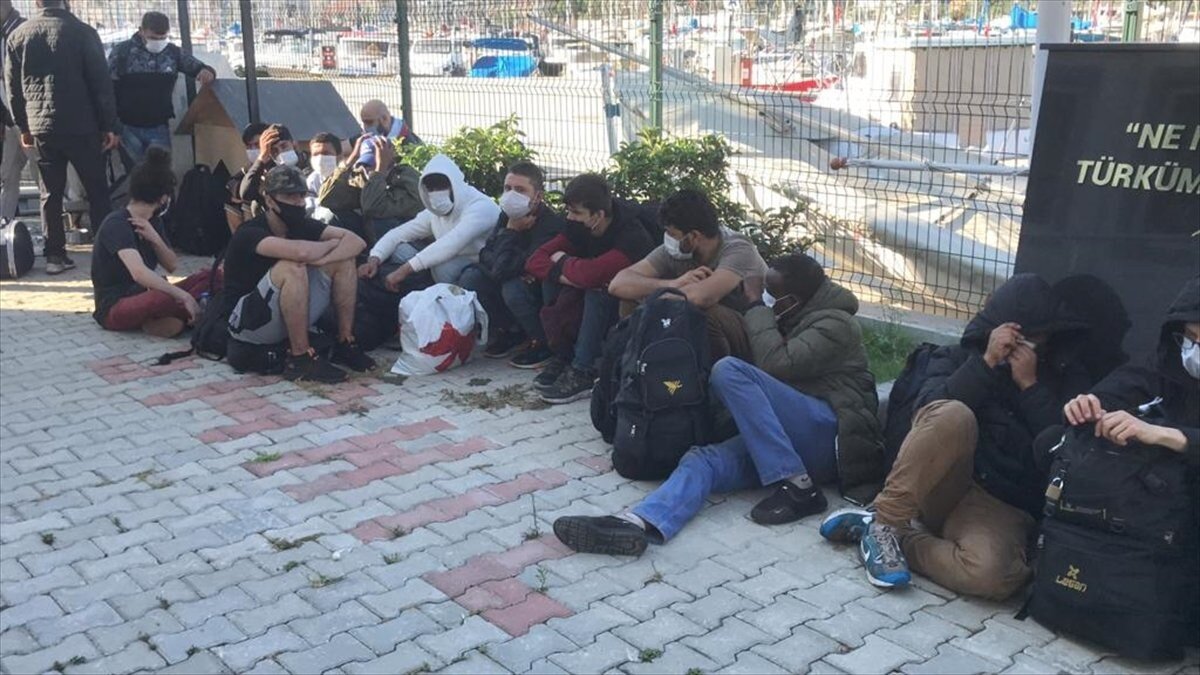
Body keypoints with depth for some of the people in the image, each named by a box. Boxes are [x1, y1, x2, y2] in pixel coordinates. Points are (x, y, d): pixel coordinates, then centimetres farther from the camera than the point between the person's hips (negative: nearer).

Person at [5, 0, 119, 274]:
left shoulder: (17, 36, 5)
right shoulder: (83, 32, -8)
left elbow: (13, 87, 10)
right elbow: (101, 83, -7)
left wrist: (23, 126, 20)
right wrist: (109, 126, -1)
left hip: (41, 128, 4)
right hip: (81, 126, -3)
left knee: (50, 194, 9)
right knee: (97, 191, 5)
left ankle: (55, 255, 10)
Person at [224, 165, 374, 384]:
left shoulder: (301, 224, 0)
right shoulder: (249, 233, -21)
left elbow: (356, 241, -9)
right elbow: (300, 252, -39)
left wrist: (322, 259, -27)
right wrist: (330, 244, -18)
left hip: (290, 317, 7)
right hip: (247, 323, -7)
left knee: (344, 259, -5)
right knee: (291, 268, -33)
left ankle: (345, 344, -3)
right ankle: (300, 358, -25)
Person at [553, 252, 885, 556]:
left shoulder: (834, 324, -3)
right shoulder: (797, 318, 24)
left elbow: (776, 363, -18)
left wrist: (755, 305, -7)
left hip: (830, 437, -8)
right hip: (787, 442, 8)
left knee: (729, 370, -24)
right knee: (705, 459, -19)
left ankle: (797, 487, -23)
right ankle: (638, 524, -47)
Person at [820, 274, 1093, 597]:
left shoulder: (1067, 377, 13)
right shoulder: (958, 357, 13)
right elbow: (930, 409, -8)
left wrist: (1030, 384, -8)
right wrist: (987, 363, -13)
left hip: (1003, 508, 0)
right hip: (941, 490, 0)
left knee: (992, 574, -36)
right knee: (953, 416, -34)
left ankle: (886, 537, -12)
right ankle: (885, 525, -21)